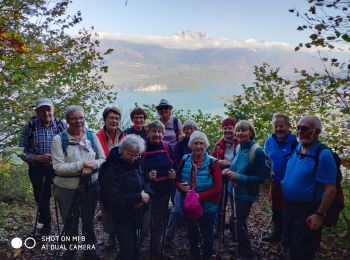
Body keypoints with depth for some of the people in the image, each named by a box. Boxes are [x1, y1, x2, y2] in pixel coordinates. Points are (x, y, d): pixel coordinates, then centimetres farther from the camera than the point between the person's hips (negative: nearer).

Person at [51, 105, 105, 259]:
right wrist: (82, 164, -26)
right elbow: (58, 167, -18)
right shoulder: (59, 139, -12)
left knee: (88, 219, 21)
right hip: (67, 188, -2)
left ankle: (90, 247, 43)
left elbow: (103, 159, 0)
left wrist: (93, 165, -20)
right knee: (70, 222, 18)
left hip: (90, 186, 2)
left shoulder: (91, 136, -3)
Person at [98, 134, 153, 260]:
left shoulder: (137, 163, 2)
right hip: (122, 216, -6)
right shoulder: (111, 168, -19)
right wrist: (139, 197, -22)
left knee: (135, 246, 19)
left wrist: (146, 193, -15)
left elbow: (146, 180, 7)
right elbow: (115, 198, -25)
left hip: (137, 213, 6)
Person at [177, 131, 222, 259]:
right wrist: (180, 186, -19)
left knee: (207, 234, 14)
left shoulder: (213, 163, -16)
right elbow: (177, 180, 5)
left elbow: (217, 188, -18)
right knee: (191, 232, 23)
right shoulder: (184, 160, -5)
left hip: (207, 205, -4)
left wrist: (199, 196, -27)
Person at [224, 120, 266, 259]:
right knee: (239, 222, 20)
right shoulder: (239, 148, 1)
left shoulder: (257, 151, -20)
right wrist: (229, 171, -5)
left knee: (235, 223, -3)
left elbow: (261, 177, -18)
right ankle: (243, 248, 42)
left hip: (246, 194, -7)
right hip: (235, 191, 7)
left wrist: (239, 177, -24)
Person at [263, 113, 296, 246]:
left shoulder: (295, 141, -18)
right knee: (276, 210, 21)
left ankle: (287, 239, 31)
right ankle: (276, 234, 41)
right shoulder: (269, 141, 0)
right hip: (276, 182, 5)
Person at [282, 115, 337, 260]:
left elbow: (330, 189, -21)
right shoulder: (295, 149, 2)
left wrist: (320, 215, -21)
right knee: (292, 246, 24)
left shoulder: (323, 155, -21)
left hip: (308, 212, -7)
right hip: (290, 207, 7)